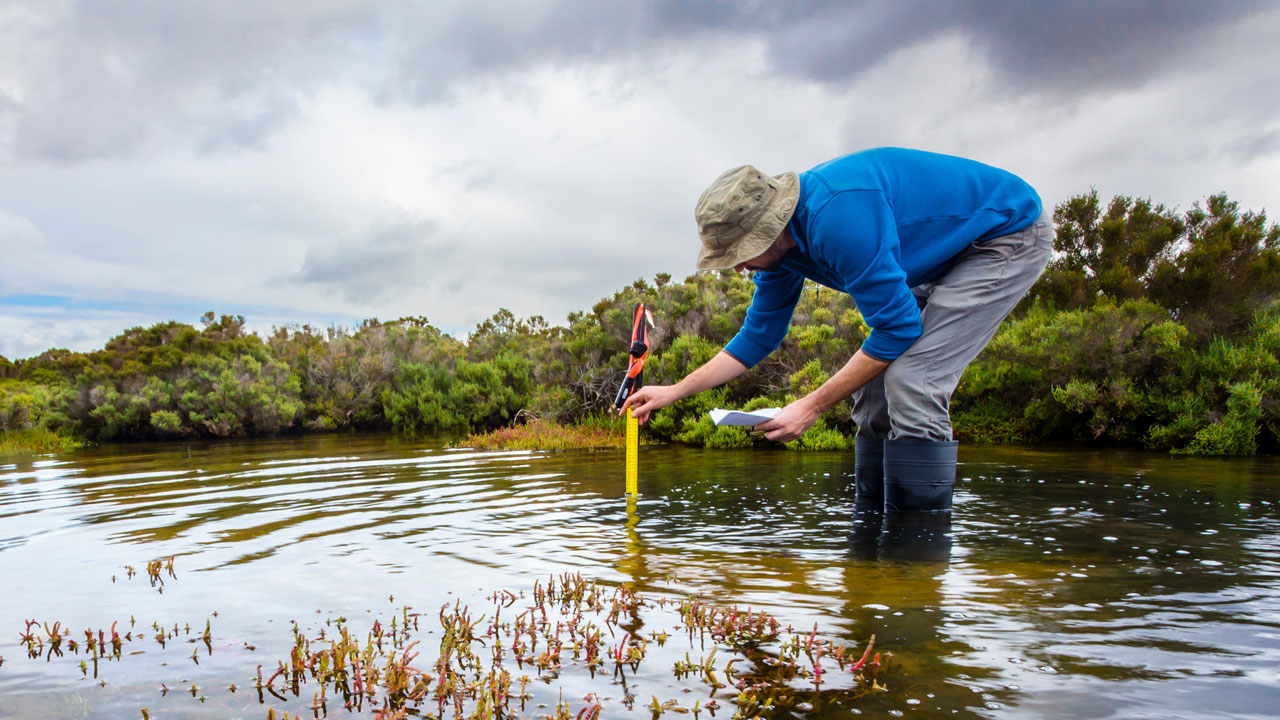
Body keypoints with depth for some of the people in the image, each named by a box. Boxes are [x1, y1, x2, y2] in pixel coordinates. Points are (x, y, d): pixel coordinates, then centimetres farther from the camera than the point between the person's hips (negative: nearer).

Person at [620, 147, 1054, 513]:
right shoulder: (780, 244, -5)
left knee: (910, 385, -22)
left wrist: (813, 406, -23)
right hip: (944, 257, 9)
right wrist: (673, 392, 6)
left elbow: (898, 327, -29)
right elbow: (757, 337, 7)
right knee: (875, 386, 2)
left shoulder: (837, 215, -35)